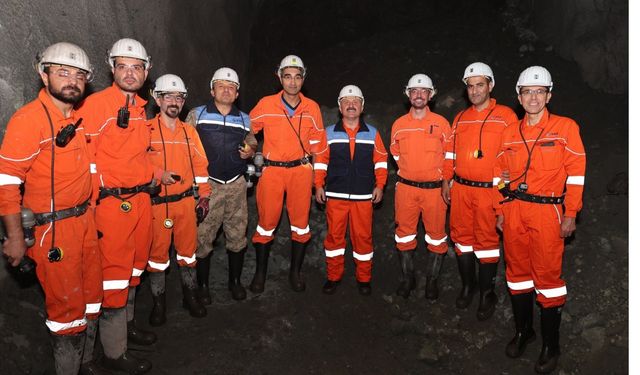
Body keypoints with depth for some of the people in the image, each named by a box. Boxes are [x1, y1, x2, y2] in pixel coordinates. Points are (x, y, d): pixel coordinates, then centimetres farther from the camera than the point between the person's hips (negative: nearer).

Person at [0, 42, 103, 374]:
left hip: (84, 220, 7)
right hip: (51, 228, -7)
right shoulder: (29, 118, -14)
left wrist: (89, 212, 15)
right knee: (67, 304, 2)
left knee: (92, 295, 17)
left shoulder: (81, 118, 7)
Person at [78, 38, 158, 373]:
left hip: (141, 200, 8)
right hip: (112, 203, -8)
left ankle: (127, 323, 41)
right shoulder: (96, 104, -12)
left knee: (134, 268, 20)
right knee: (114, 273, 2)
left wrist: (155, 173, 12)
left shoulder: (142, 108, 12)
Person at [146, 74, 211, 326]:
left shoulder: (189, 131, 10)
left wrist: (203, 196, 10)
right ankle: (159, 302, 21)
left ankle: (190, 295, 29)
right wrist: (159, 176, -19)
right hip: (158, 203, -3)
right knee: (157, 252, 5)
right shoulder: (147, 130, -4)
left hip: (186, 201, 4)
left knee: (188, 250, 12)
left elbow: (200, 165, 12)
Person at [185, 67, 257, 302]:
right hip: (206, 185, -2)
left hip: (237, 185, 3)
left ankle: (235, 281, 27)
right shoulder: (196, 115, 3)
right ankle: (203, 285, 20)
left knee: (237, 236, 9)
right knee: (202, 237, 3)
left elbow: (252, 143, 23)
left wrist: (250, 151, -1)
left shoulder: (244, 119, 12)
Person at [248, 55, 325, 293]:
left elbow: (318, 144, 9)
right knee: (266, 223, 2)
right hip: (272, 170, -1)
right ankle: (260, 273, 19)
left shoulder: (312, 108, 2)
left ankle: (295, 272, 23)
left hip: (301, 170, 2)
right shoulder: (266, 105, -4)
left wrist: (318, 177, 6)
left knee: (301, 223, 6)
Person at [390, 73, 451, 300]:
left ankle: (432, 281, 20)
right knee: (404, 235, 8)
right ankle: (407, 279, 23)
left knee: (436, 236, 5)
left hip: (434, 188, -2)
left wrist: (443, 178, 4)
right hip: (406, 188, 2)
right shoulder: (399, 124, 5)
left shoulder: (441, 123, -1)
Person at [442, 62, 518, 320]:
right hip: (460, 188, 5)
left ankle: (487, 293, 16)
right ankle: (467, 285, 28)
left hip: (490, 190, -4)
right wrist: (446, 180, 12)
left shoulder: (505, 116, 0)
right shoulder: (460, 118, 14)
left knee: (487, 239, 2)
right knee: (462, 236, 10)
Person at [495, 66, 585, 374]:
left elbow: (576, 173, -4)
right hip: (514, 211, 4)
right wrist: (500, 210, 9)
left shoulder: (565, 128, -1)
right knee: (517, 270, 12)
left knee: (547, 274, 0)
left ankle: (551, 345, 16)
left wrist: (570, 214, -8)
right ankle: (523, 330, 31)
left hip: (547, 212, -4)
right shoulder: (510, 133, 10)